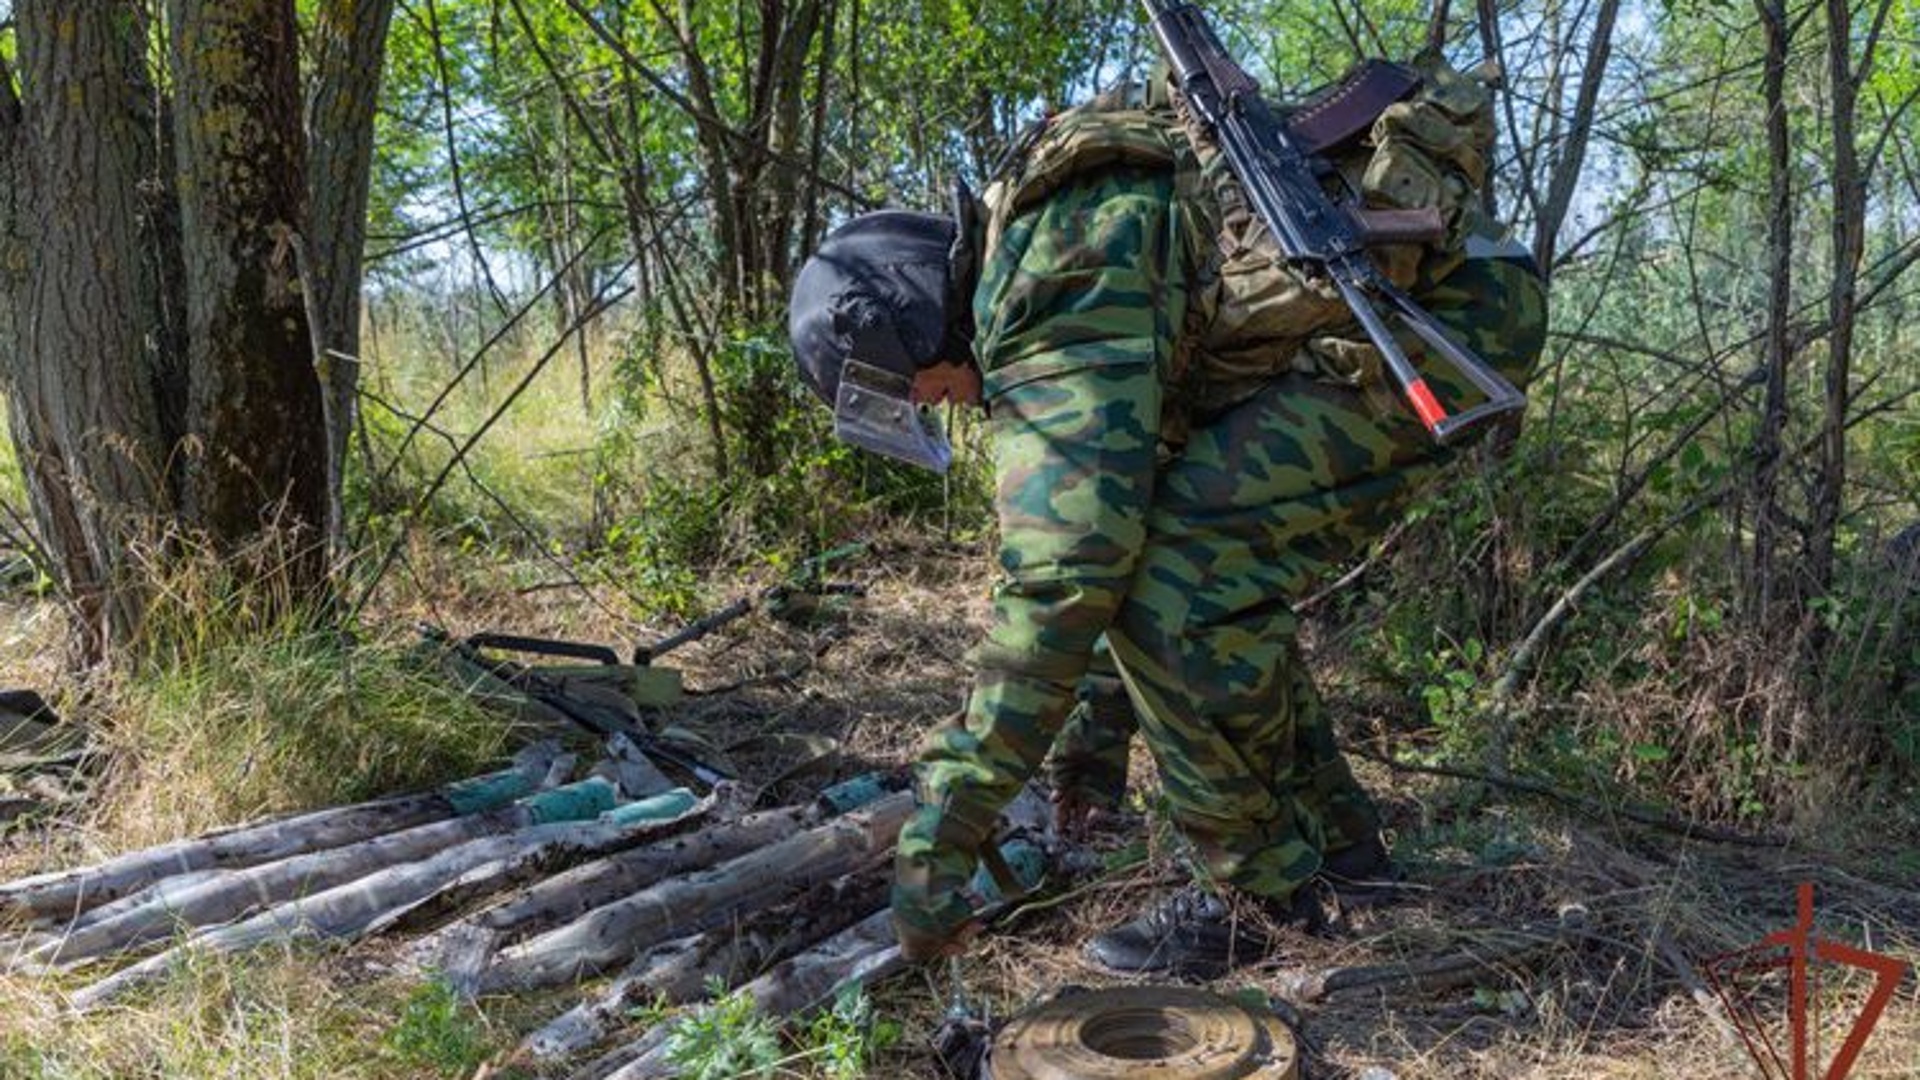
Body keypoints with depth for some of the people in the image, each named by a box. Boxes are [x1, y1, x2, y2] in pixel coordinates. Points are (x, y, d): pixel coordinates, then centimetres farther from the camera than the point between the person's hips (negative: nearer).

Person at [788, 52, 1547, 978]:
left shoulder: (1050, 302, -20)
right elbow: (1106, 515, 21)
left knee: (1181, 576, -19)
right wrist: (1100, 730, 26)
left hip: (1444, 311, -11)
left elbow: (1057, 581, -28)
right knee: (1217, 570, 13)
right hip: (1439, 304, 11)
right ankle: (1336, 838, 23)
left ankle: (1262, 890, -2)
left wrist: (939, 834, -23)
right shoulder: (1048, 261, 14)